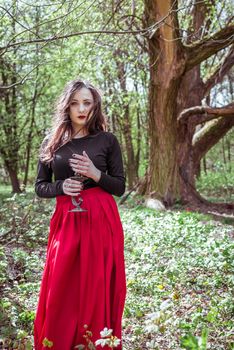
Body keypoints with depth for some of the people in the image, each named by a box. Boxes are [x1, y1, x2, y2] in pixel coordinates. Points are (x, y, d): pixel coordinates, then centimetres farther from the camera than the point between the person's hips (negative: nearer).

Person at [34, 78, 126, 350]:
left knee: (98, 288, 3)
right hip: (66, 222, 2)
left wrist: (95, 174, -14)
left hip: (101, 221, -1)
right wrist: (61, 187, -11)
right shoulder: (51, 142, 6)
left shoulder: (107, 140, 2)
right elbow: (40, 187, 10)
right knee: (60, 292, 3)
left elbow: (120, 187, 3)